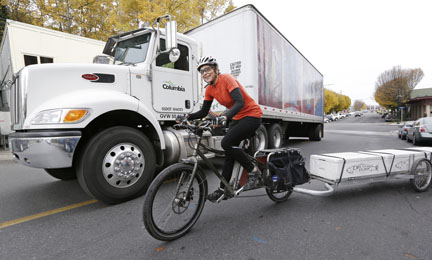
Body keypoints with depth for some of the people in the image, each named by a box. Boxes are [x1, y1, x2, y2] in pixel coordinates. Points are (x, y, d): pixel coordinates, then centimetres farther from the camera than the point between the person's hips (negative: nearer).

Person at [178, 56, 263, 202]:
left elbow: (240, 102, -31)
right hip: (237, 118, 8)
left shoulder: (226, 79, -19)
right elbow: (204, 112, 4)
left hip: (251, 115, -8)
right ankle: (223, 189, 18)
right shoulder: (209, 89, 2)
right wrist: (189, 117, -13)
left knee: (226, 143, -23)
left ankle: (253, 170, -4)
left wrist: (226, 116, -46)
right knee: (230, 152, 7)